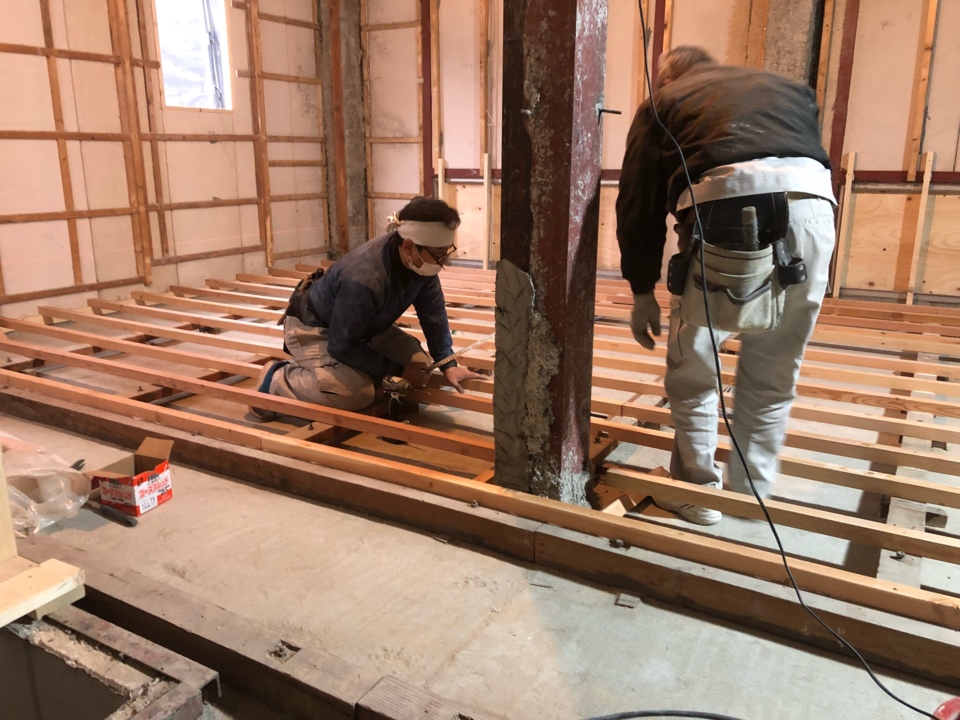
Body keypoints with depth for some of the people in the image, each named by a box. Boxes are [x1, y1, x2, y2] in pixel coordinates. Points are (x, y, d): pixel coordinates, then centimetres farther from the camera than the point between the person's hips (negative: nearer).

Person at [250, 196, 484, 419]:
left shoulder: (421, 260, -19)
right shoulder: (363, 280, -40)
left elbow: (434, 313, -5)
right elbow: (342, 345, -29)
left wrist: (448, 364, -10)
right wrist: (398, 370, -23)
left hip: (363, 328, 8)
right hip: (312, 329, -8)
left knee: (418, 362, 0)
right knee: (355, 392, -29)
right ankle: (276, 379, -5)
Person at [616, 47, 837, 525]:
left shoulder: (662, 102, 27)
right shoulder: (788, 88, 37)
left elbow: (638, 203, 18)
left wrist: (642, 292, 23)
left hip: (725, 201, -3)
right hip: (810, 199, 4)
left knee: (693, 369, 15)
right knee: (773, 376, 18)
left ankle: (698, 494, 26)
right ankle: (752, 493, 31)